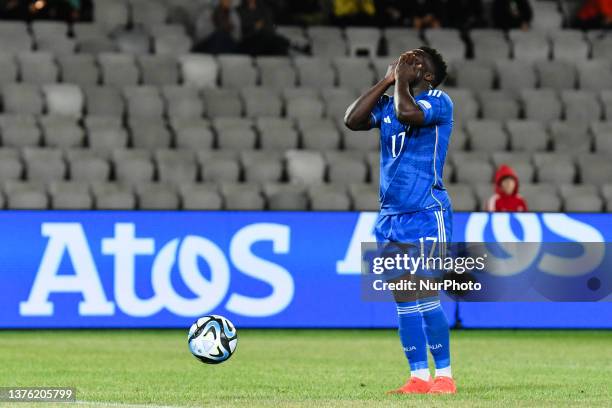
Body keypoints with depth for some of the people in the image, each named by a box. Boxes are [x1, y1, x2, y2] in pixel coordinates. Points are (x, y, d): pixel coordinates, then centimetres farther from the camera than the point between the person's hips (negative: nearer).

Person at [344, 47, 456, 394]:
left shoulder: (439, 101, -6)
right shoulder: (388, 103, 15)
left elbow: (408, 113, -25)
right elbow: (352, 120, 1)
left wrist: (402, 79, -8)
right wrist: (387, 81, 4)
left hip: (426, 213, -7)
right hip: (391, 215, 7)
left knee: (424, 297, -11)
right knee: (404, 301, 5)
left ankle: (444, 375, -5)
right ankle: (419, 376, 8)